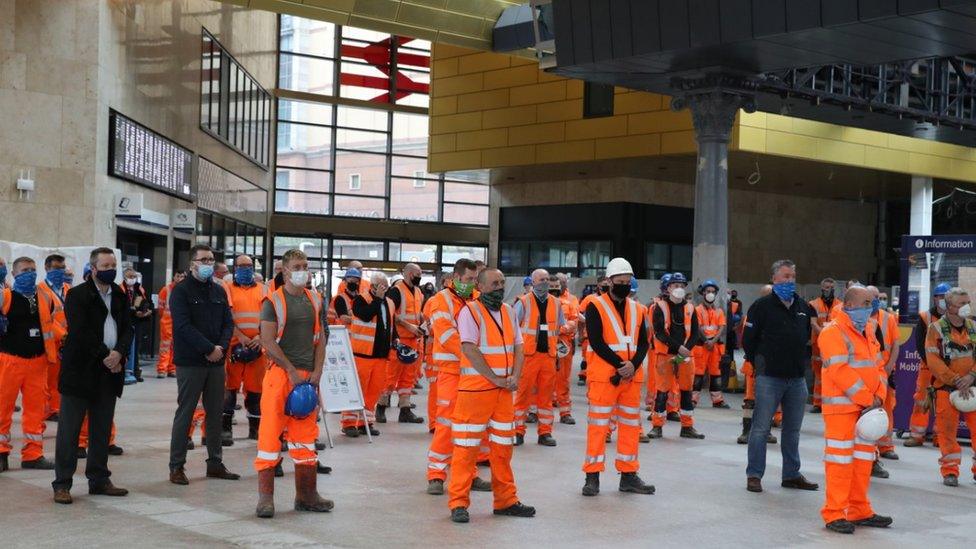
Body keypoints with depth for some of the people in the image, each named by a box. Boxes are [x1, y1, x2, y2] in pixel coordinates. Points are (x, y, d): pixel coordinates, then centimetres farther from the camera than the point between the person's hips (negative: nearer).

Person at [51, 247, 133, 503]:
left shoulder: (120, 296, 13)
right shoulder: (77, 295, -5)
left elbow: (127, 328, 6)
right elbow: (80, 332, -14)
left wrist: (119, 352, -12)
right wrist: (105, 356, -16)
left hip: (109, 371, 6)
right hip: (80, 371, -6)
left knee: (102, 430, 11)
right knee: (69, 429, -1)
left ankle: (99, 480, 20)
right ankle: (62, 484, 3)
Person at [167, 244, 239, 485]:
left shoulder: (219, 291, 13)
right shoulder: (181, 291, -6)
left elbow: (228, 322, 10)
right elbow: (183, 326, -16)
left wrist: (221, 347, -8)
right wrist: (209, 348, -18)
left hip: (216, 361, 6)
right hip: (190, 363, -6)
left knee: (216, 412, 10)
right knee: (185, 413, -1)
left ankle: (215, 462, 20)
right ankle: (176, 466, 5)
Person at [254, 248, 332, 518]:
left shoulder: (315, 301, 13)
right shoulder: (274, 301, -4)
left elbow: (321, 338, 13)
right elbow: (268, 340, -10)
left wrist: (317, 372, -1)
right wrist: (292, 371, -14)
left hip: (308, 376, 5)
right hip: (280, 373, -5)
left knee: (306, 436, 10)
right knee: (271, 432, -5)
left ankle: (306, 495, 17)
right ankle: (265, 496, 0)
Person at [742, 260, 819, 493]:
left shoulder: (804, 307, 12)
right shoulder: (762, 306, -5)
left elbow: (810, 337, 23)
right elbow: (749, 339, -4)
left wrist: (804, 361, 14)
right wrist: (759, 364, -1)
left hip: (797, 378, 6)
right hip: (769, 378, -5)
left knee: (793, 429, 12)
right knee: (761, 428, -3)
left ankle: (792, 474, 21)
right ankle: (754, 475, 3)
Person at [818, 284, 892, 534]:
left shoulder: (867, 331, 15)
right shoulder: (833, 332, -13)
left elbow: (878, 366, 14)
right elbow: (841, 373, -20)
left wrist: (878, 397, -2)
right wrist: (867, 400, -16)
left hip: (867, 407, 9)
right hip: (841, 408, -9)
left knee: (863, 460, 14)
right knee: (840, 460, -6)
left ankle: (860, 511, 23)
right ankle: (834, 514, -1)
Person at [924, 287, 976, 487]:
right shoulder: (936, 328, -3)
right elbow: (933, 361, -10)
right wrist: (956, 381, -13)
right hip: (946, 388, -3)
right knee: (947, 430, -1)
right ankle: (950, 471, 11)